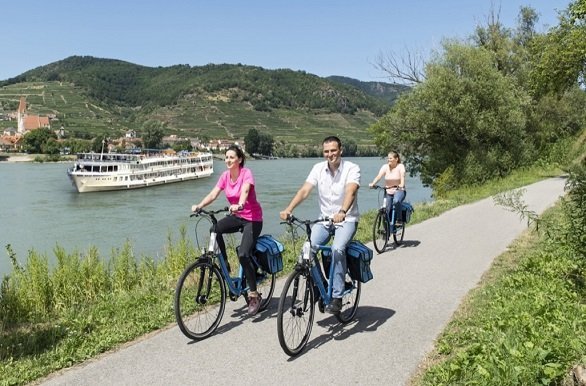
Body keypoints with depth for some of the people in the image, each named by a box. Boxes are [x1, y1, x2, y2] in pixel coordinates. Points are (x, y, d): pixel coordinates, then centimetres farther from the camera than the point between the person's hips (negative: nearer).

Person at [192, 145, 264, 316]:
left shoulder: (246, 173, -16)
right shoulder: (225, 176, 1)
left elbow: (245, 191, -36)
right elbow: (213, 194, -9)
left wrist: (239, 205, -56)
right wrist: (199, 206, -26)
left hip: (252, 219, -6)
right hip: (236, 217, 6)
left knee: (243, 254, -20)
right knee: (215, 229, -25)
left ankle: (254, 295, -6)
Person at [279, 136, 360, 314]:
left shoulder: (352, 169, -11)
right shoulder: (318, 168, 0)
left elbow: (350, 192, -29)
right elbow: (304, 190, -11)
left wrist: (342, 212, -48)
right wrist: (288, 209, -27)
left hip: (346, 220, -4)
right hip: (324, 219, 4)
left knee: (337, 249, -31)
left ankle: (337, 296, -18)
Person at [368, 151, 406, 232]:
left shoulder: (400, 166, -5)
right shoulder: (385, 167, 0)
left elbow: (402, 177, -21)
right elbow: (379, 176, -13)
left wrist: (401, 185, -41)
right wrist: (373, 183, -32)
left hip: (399, 190, -3)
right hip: (388, 191, 3)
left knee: (396, 201, -36)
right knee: (387, 210, -4)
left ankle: (399, 219, -15)